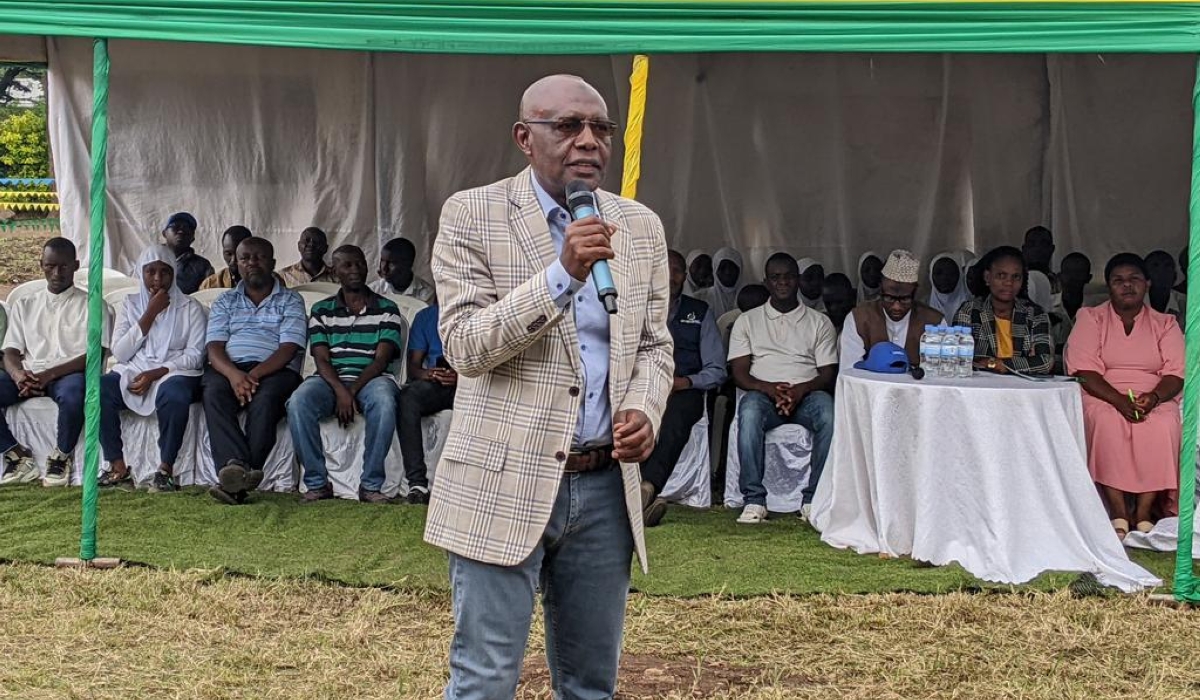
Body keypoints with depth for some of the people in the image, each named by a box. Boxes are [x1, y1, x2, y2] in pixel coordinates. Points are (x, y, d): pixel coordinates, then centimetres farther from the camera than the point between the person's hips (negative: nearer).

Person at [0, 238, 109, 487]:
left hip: (69, 373, -4)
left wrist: (50, 374, -17)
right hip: (28, 375, 4)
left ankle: (62, 457, -14)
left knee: (72, 394, -40)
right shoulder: (24, 305, 21)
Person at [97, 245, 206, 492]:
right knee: (97, 389, -29)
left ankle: (166, 468, -24)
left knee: (173, 396, -39)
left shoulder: (190, 307, 6)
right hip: (134, 372, 3)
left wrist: (156, 373, -17)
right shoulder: (131, 304, 13)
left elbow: (195, 355, -3)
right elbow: (119, 353, 2)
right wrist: (150, 314, -5)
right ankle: (118, 467, -20)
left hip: (175, 372, -3)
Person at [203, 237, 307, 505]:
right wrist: (234, 374, -17)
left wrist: (255, 374, -19)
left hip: (274, 370, -2)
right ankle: (235, 468, -49)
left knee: (265, 398, -36)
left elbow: (289, 349, -2)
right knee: (213, 393, -32)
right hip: (229, 369, 2)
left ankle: (234, 481, -43)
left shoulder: (291, 301, 13)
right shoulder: (225, 302, 21)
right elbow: (214, 348, 6)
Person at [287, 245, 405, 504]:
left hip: (372, 378, -1)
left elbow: (381, 359, -1)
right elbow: (322, 360, 3)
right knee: (298, 403, -32)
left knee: (384, 402, -38)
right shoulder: (321, 310, 14)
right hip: (331, 379, 2)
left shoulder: (387, 310, 9)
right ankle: (317, 483, -21)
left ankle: (371, 485, -29)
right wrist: (340, 390, -17)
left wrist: (352, 391, -16)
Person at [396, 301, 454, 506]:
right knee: (407, 397, -32)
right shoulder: (425, 316, 21)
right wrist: (425, 373, -11)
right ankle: (417, 482, -38)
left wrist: (461, 374, -18)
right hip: (434, 384, 2)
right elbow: (412, 366, 14)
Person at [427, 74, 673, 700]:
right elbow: (464, 347, -12)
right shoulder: (471, 216, -5)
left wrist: (643, 410, -6)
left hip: (606, 484, 5)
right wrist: (562, 272, -22)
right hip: (505, 482, -4)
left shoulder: (641, 227, 9)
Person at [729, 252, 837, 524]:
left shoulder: (820, 322, 17)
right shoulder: (748, 321, 16)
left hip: (807, 395, 0)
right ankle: (754, 499, -33)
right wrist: (769, 388, -16)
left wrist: (801, 389, -16)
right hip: (764, 393, 0)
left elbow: (828, 374, 7)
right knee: (750, 411, -37)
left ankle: (814, 498, -27)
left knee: (830, 414, -35)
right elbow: (739, 374, 6)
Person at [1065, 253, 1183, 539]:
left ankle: (1144, 513, -28)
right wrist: (1119, 400, -20)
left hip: (1155, 400, 1)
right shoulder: (1090, 318, 9)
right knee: (1107, 420, -35)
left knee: (1163, 424, -33)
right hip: (1102, 396, -1)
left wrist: (1154, 397, -19)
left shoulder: (1165, 323, 14)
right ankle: (1118, 513, -31)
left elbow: (1176, 372, 3)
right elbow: (1084, 371, -4)